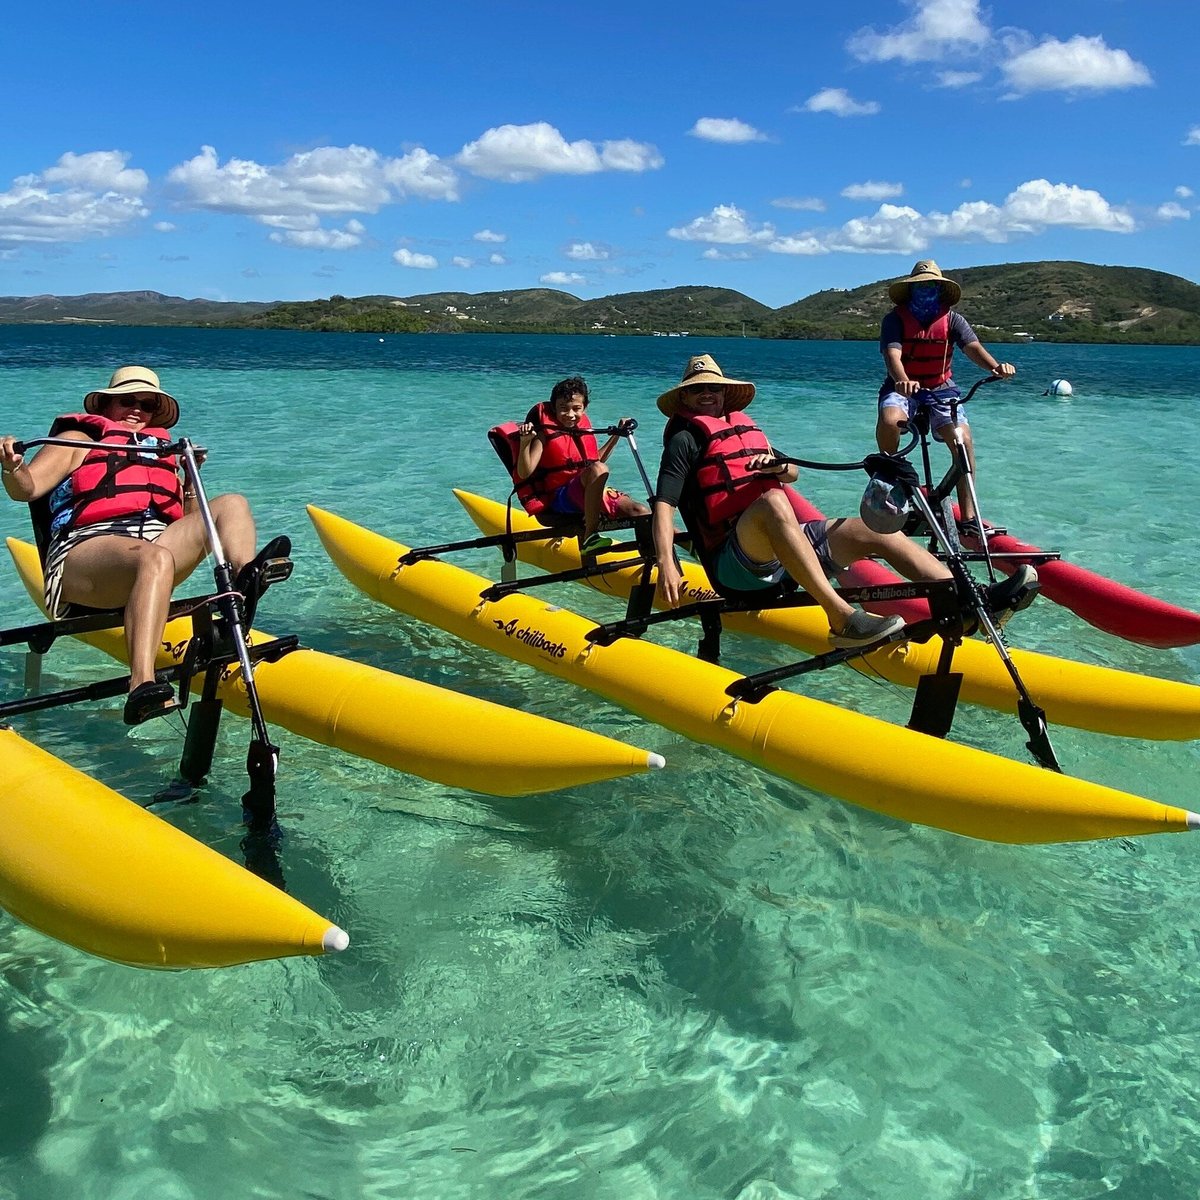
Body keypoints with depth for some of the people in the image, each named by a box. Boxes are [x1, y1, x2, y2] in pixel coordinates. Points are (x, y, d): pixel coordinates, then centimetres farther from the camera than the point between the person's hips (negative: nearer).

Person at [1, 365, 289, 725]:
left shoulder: (161, 451, 34)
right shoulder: (78, 440, 22)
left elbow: (190, 524, 27)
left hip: (157, 541, 5)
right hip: (87, 549, -5)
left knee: (232, 505, -12)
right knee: (155, 558, -39)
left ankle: (246, 578, -47)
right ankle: (142, 687, -58)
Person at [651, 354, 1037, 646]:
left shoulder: (744, 425, 24)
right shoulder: (686, 438, 2)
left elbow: (792, 474, 30)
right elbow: (663, 504, -10)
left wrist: (778, 466, 4)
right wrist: (666, 564, -27)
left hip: (783, 548, 7)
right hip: (735, 562, -7)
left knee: (876, 530, -8)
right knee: (771, 502, -37)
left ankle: (979, 602, -22)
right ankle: (842, 619, -50)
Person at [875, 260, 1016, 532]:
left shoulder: (952, 319, 2)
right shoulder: (895, 318, -5)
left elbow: (972, 346, -15)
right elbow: (893, 355, -21)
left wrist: (996, 366, -36)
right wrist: (903, 381, -44)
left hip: (940, 389, 2)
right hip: (903, 387, -2)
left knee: (963, 440, -20)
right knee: (889, 419, -36)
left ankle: (968, 517, -12)